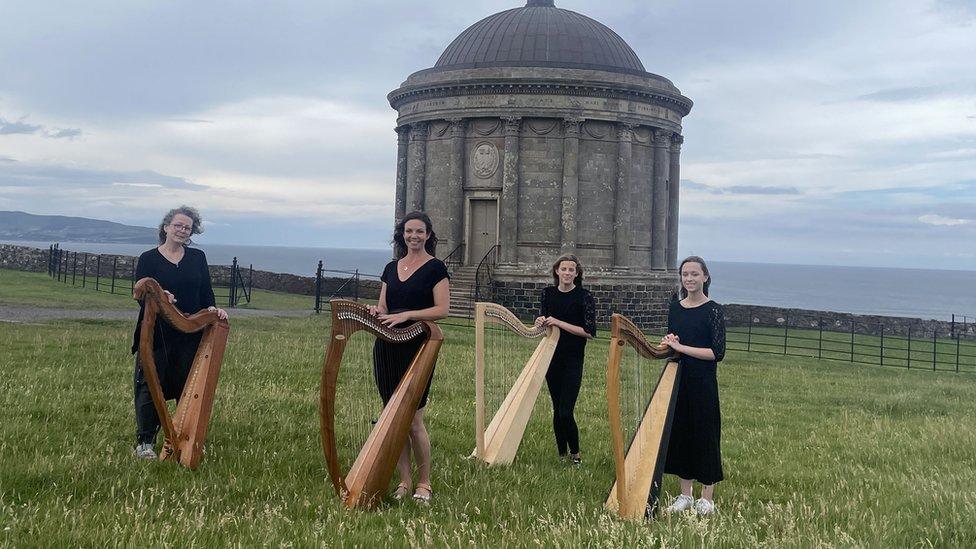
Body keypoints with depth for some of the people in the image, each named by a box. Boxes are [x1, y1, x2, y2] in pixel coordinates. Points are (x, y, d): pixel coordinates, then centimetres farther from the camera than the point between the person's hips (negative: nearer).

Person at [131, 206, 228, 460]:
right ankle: (145, 441, 9)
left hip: (191, 336, 3)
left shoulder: (197, 258, 10)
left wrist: (212, 308, -11)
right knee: (150, 386, 0)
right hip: (157, 334, -3)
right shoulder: (149, 258, 1)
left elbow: (206, 292, 10)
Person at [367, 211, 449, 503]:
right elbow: (383, 307, 16)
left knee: (413, 419, -6)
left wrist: (406, 315, -20)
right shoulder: (391, 268, 15)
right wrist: (376, 313, -8)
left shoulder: (435, 268, -2)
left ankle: (424, 484, 7)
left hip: (418, 349, -6)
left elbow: (443, 309, -10)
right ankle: (404, 481, 15)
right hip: (387, 348, 6)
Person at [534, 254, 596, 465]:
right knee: (557, 409, 9)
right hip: (551, 358, 4)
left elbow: (590, 332, -12)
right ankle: (561, 453, 21)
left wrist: (559, 323, -17)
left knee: (565, 412, -10)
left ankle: (575, 453, 9)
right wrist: (540, 322, -7)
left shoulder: (584, 297, -8)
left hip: (572, 360, -4)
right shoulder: (548, 293, 5)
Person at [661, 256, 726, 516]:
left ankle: (707, 498, 14)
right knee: (679, 432, 10)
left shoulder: (713, 311, -9)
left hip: (702, 384, -5)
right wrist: (668, 342, -4)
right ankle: (685, 494, 23)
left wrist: (681, 347, -17)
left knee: (704, 434, 2)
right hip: (677, 378, 5)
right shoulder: (675, 307, 7)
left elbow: (717, 352, -15)